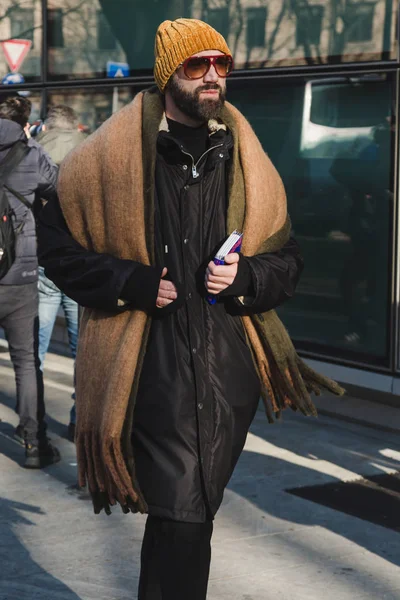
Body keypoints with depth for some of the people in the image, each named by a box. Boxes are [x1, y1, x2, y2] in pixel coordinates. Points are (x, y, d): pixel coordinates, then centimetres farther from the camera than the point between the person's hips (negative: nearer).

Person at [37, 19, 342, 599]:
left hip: (231, 371, 4)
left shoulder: (248, 162, 9)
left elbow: (287, 258, 15)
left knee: (188, 516, 15)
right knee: (182, 522, -11)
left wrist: (246, 277, -6)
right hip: (155, 370, -4)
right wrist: (130, 283, -10)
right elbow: (56, 244, 3)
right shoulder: (112, 157, -2)